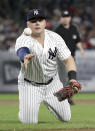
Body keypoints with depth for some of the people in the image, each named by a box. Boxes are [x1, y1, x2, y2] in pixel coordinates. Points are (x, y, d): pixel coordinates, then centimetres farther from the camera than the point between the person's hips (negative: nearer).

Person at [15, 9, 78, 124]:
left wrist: (72, 78, -24)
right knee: (29, 121, -12)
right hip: (29, 85, -3)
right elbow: (22, 51, -47)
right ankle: (24, 105, 25)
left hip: (52, 84, 4)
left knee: (65, 117, 8)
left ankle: (46, 102, 40)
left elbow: (68, 59, -8)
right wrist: (26, 57, -72)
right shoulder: (22, 40, -23)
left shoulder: (55, 37, -11)